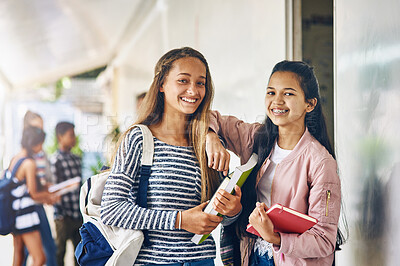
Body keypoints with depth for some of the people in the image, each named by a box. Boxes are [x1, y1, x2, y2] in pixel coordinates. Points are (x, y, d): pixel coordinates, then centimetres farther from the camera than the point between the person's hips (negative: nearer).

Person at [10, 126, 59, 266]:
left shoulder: (14, 159, 10)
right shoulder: (29, 163, -15)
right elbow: (33, 194, -11)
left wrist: (44, 198, 17)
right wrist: (51, 196, 6)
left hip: (14, 211, 10)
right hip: (26, 212, -10)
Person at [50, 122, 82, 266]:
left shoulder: (76, 158, 12)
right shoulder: (55, 159, -8)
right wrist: (59, 215, -14)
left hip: (79, 214, 6)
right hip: (65, 215, -6)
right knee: (60, 250, 4)